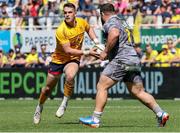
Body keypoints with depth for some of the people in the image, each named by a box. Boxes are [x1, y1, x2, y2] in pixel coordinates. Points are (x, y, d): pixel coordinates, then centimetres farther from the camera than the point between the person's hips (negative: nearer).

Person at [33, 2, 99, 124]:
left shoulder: (82, 22, -10)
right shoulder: (61, 31, -26)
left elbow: (89, 29, 16)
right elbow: (67, 50, -28)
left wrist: (96, 40, 1)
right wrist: (86, 53, -29)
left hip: (73, 59, 2)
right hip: (58, 59, -2)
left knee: (70, 76, -33)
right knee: (48, 88, 9)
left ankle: (64, 103, -13)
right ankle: (39, 108, 38)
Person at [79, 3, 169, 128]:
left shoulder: (110, 22, -2)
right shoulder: (123, 23, 27)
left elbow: (114, 34, -25)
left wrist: (106, 51, -15)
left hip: (121, 60, -9)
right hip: (135, 60, 9)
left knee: (102, 86, -4)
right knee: (139, 92, 11)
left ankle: (95, 120, -8)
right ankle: (161, 113, 1)